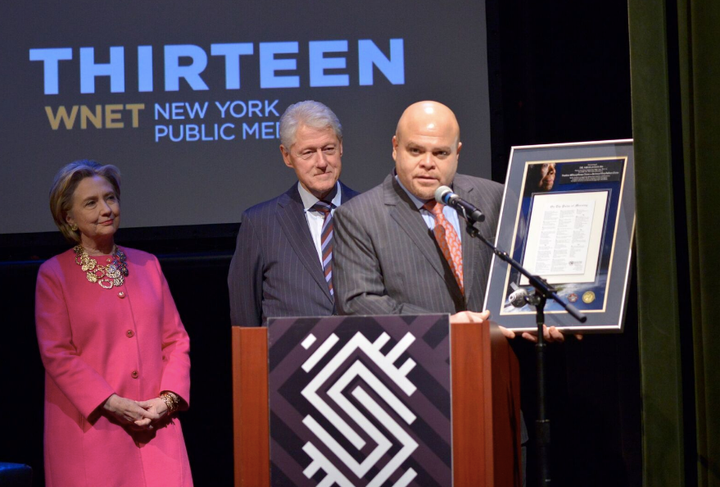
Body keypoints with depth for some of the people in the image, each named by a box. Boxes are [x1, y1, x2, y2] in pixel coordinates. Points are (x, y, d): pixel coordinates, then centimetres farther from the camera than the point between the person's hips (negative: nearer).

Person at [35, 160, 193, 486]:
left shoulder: (146, 265, 14)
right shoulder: (54, 274, 3)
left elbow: (176, 339, 11)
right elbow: (57, 354, -5)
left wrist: (168, 399, -5)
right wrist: (112, 404, -14)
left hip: (155, 427, 3)